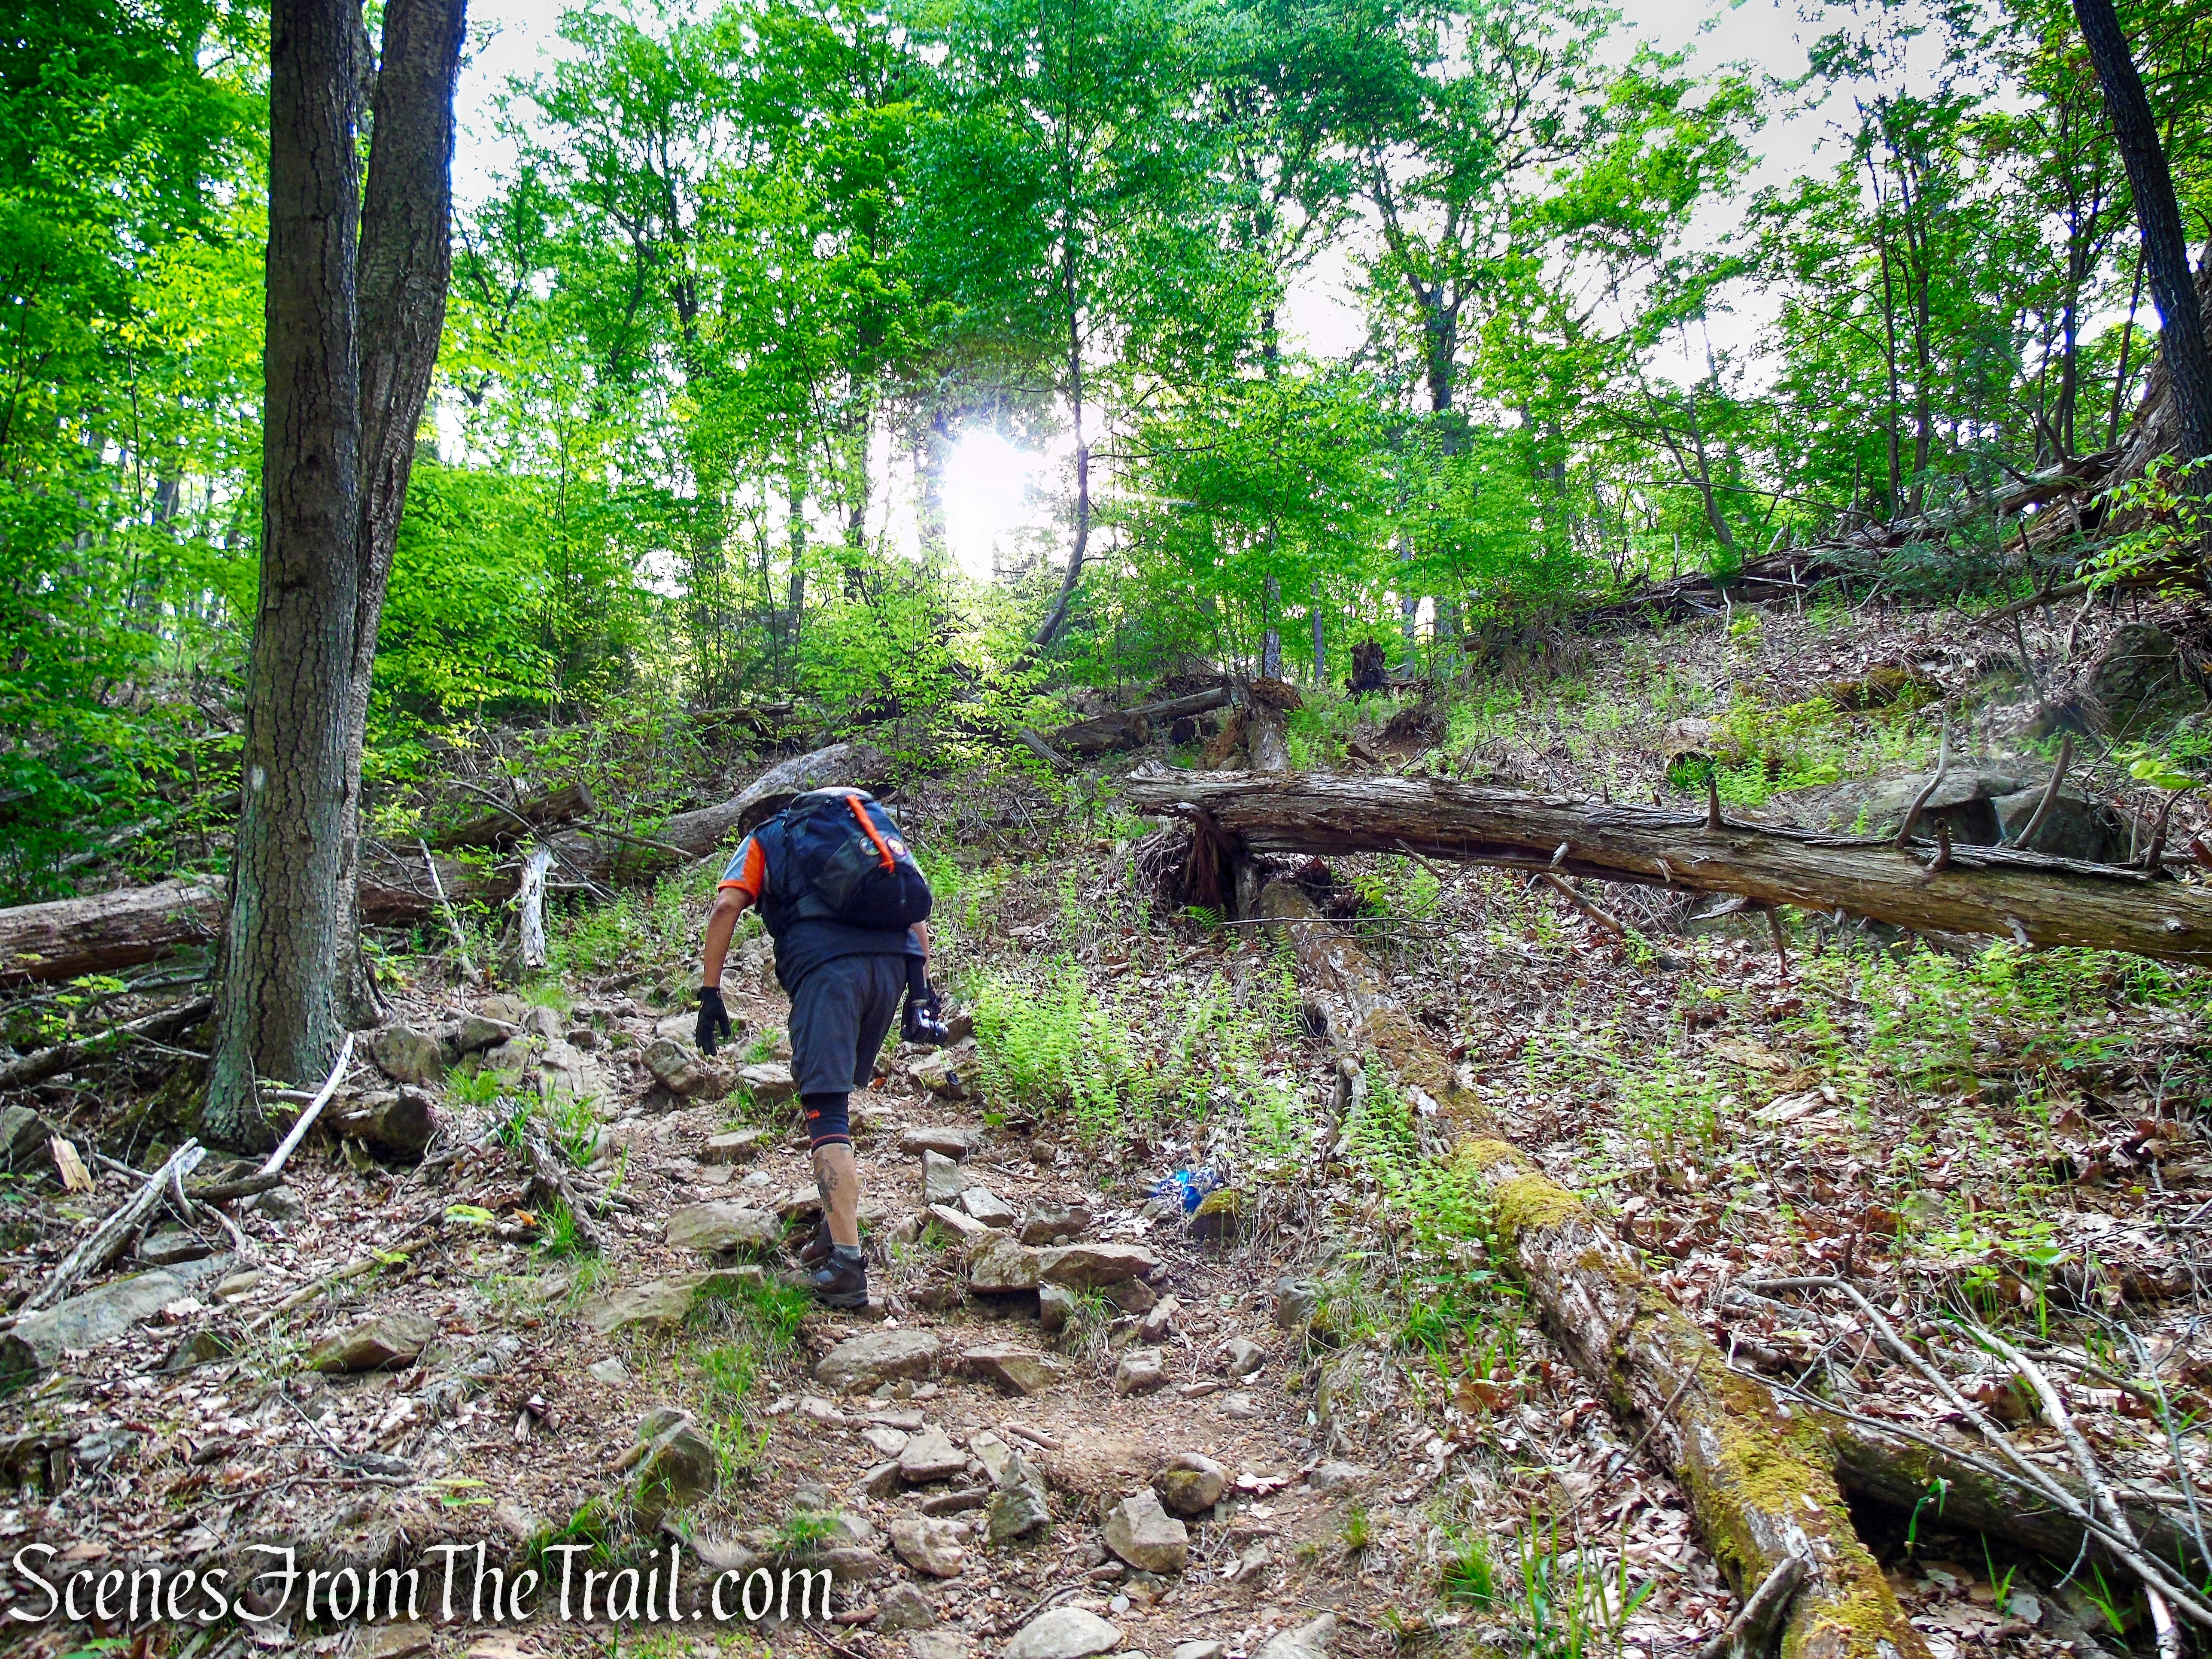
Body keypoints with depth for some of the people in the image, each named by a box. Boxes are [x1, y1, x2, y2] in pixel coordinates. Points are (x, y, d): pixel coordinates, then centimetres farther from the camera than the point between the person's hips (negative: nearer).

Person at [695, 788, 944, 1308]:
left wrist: (710, 993, 5)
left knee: (827, 1114, -5)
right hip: (892, 963, 5)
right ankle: (836, 1232, 23)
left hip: (825, 965, -4)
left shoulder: (763, 841, 25)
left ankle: (847, 1265, -12)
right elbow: (917, 902, 20)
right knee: (838, 1096, 21)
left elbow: (726, 907, 6)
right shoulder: (875, 825, 34)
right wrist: (921, 989, 15)